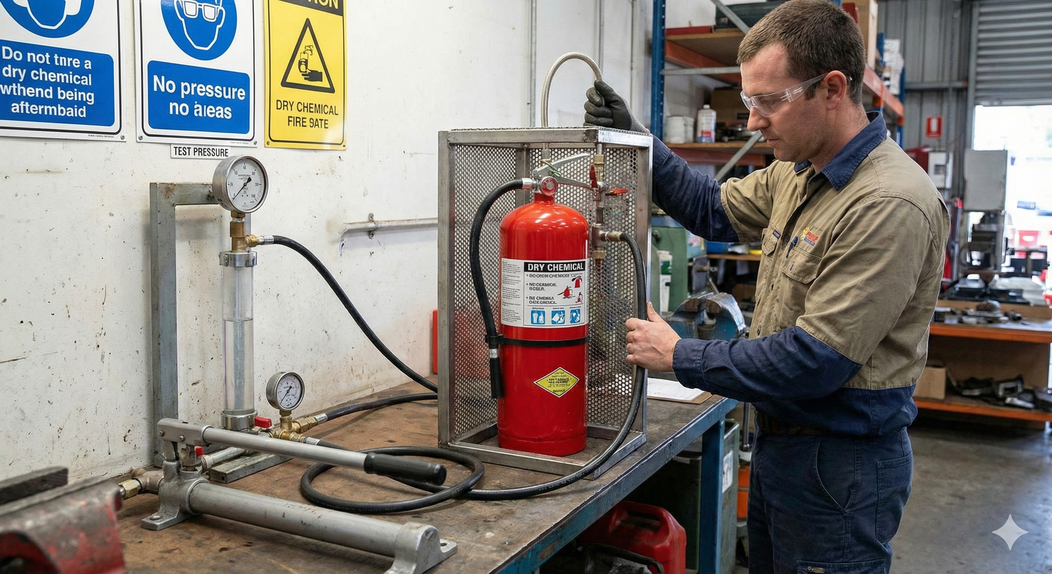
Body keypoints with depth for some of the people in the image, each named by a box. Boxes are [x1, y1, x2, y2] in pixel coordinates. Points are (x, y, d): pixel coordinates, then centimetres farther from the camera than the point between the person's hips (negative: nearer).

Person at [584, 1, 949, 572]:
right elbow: (715, 210, 18)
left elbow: (814, 361, -27)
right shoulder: (796, 174, 2)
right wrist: (635, 139, 6)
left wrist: (680, 356, -18)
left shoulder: (890, 204, -26)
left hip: (840, 463, -8)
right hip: (780, 440, 8)